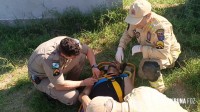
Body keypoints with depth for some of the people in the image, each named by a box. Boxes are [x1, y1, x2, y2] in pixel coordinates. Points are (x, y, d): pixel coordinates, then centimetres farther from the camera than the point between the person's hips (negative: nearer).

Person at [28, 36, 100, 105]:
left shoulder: (71, 44, -25)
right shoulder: (50, 59, -42)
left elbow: (88, 50, -5)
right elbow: (59, 86, -32)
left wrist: (94, 66, -20)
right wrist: (83, 83, -25)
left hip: (58, 69, 6)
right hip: (42, 78, -6)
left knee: (81, 56, -14)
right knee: (71, 97, -25)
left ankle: (71, 82, 4)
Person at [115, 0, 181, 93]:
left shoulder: (160, 27, -41)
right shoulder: (136, 20, -19)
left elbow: (163, 53, -43)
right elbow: (127, 34, 1)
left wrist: (141, 48, -36)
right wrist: (120, 48, -15)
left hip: (168, 52, -7)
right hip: (151, 50, 8)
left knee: (149, 67, -36)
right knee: (142, 74, 20)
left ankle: (159, 90, -7)